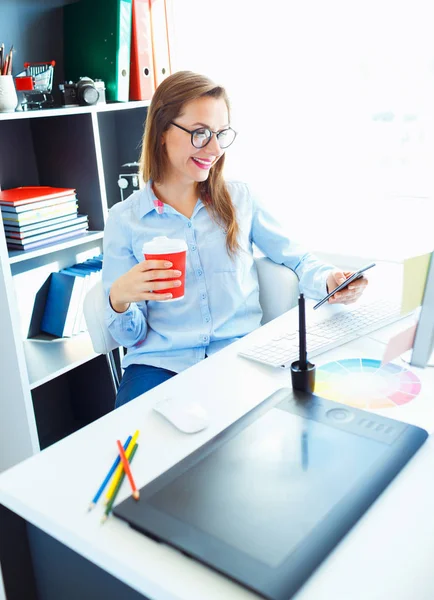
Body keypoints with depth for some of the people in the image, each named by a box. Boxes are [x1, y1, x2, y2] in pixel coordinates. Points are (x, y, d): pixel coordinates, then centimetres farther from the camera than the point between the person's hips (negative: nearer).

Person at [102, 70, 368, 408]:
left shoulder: (241, 199, 8)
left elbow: (297, 259, 14)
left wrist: (327, 280, -8)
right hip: (161, 364, -1)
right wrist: (119, 300, -18)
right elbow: (130, 336, 5)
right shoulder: (124, 220, 4)